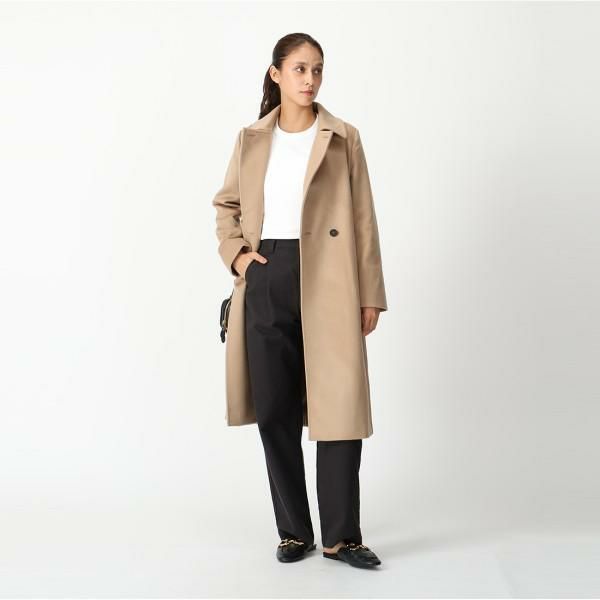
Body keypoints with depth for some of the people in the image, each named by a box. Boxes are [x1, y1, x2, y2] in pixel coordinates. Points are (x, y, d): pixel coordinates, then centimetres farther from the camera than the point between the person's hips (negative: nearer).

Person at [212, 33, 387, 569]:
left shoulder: (343, 138, 4)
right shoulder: (252, 140, 11)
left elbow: (363, 221, 2)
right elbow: (226, 204, 21)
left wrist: (370, 295, -3)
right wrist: (235, 253, 1)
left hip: (328, 284, -2)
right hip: (267, 283, 3)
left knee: (340, 406, -5)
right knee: (274, 411, 6)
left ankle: (341, 536, 8)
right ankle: (294, 530, 20)